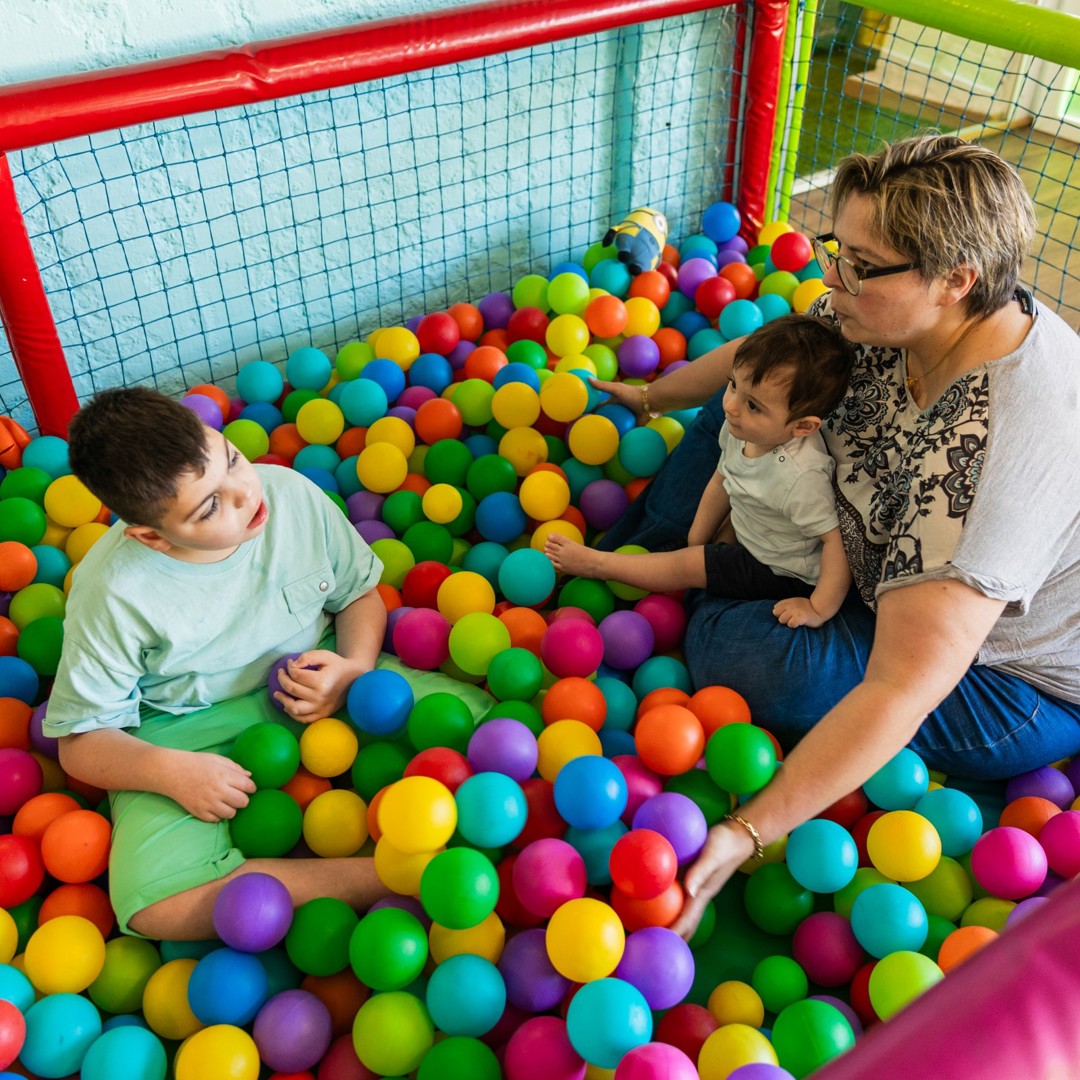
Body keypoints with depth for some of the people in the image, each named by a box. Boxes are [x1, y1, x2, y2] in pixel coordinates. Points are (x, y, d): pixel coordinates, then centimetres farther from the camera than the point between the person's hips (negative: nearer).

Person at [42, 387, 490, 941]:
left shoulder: (291, 493, -15)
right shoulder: (113, 593, -21)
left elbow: (359, 592, 3)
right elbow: (81, 741, -10)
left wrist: (356, 666, -17)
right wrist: (169, 772, -29)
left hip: (316, 682, 3)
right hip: (192, 734, -2)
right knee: (154, 905, -30)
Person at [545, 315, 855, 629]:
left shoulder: (800, 477, -41)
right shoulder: (739, 429, -16)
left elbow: (838, 539, -36)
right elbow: (722, 482, 1)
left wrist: (819, 609, -34)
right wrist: (695, 541, 8)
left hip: (782, 572, -7)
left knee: (687, 566, -3)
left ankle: (595, 563, 11)